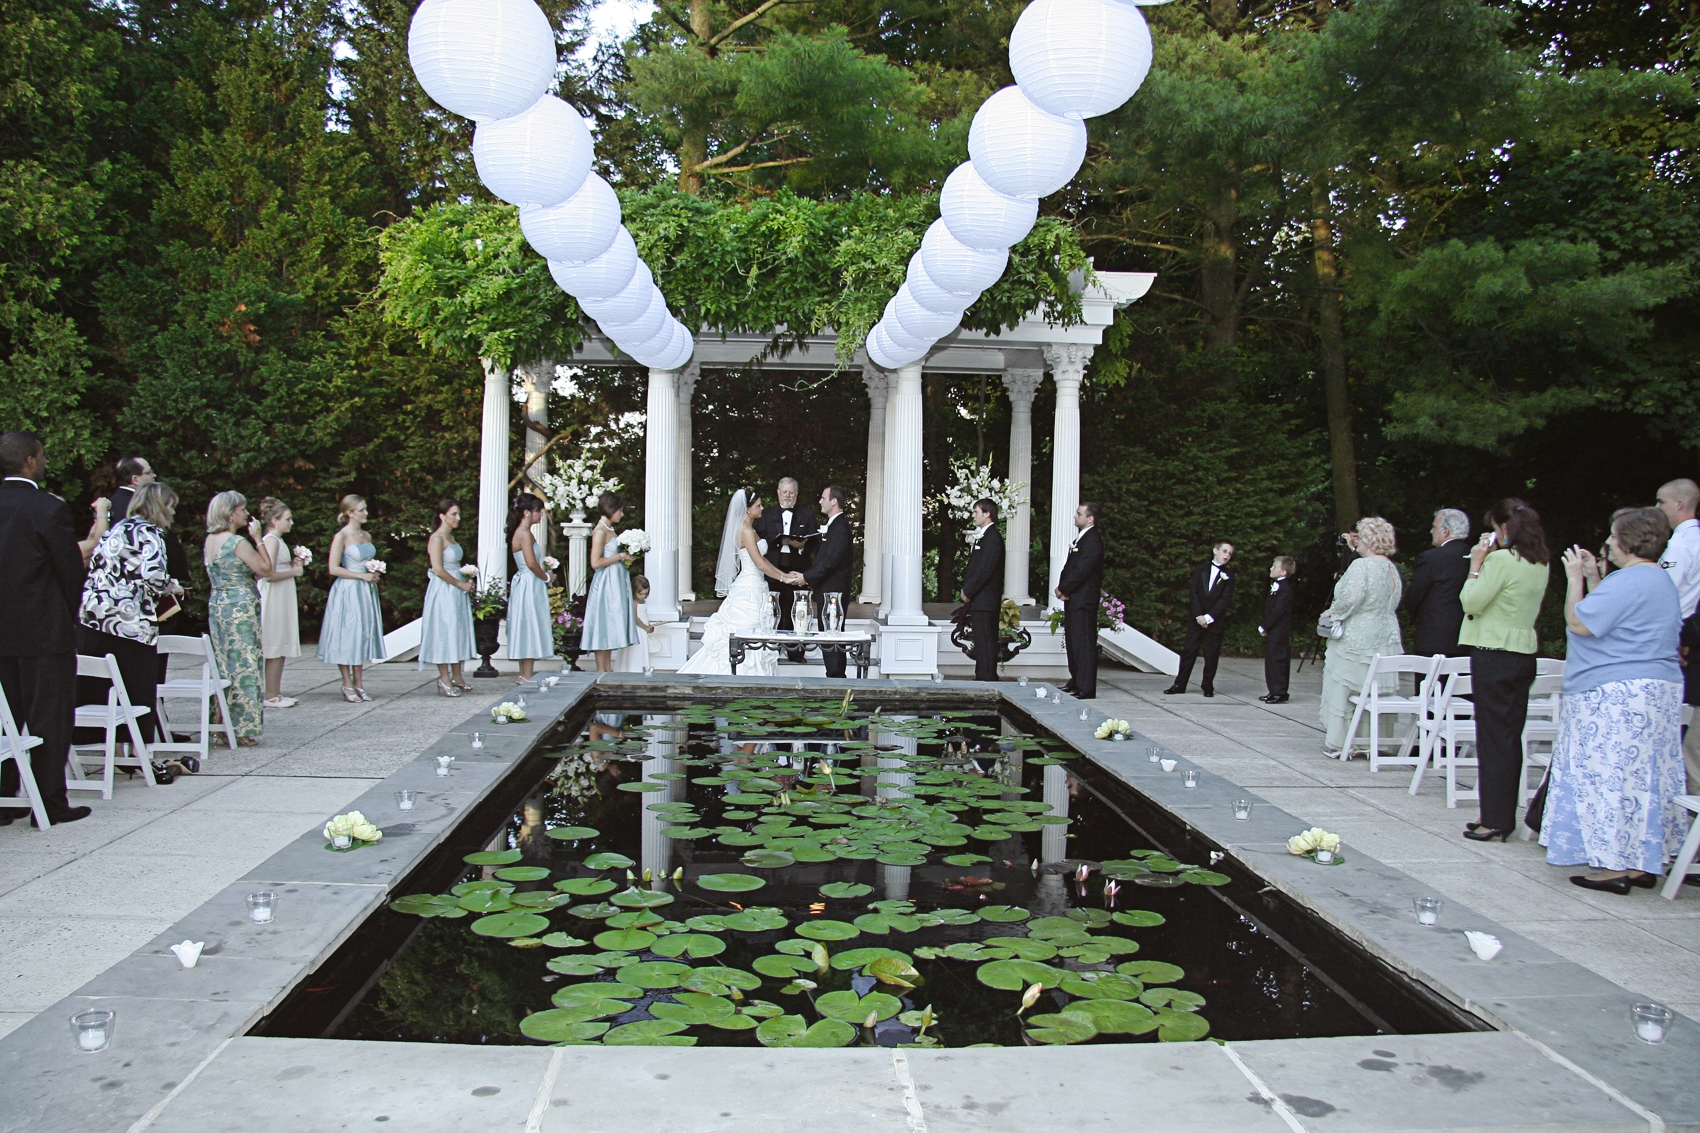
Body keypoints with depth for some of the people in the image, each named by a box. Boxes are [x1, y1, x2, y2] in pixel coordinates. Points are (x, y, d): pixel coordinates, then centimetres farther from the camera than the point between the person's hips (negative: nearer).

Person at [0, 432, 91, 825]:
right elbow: (70, 568, -10)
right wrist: (72, 615, 6)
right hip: (44, 630, -6)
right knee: (48, 717, 1)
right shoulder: (48, 507, -14)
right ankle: (50, 803, 4)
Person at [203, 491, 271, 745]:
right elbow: (266, 569, -11)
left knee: (223, 665, 13)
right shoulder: (238, 542, -16)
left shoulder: (210, 541, 9)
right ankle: (243, 728, -1)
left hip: (216, 605, 8)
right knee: (244, 665, -3)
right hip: (241, 607, -8)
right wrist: (258, 538, -7)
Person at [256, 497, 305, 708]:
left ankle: (276, 693, 14)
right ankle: (271, 696, -3)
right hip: (274, 598, -10)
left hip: (283, 598, 10)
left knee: (281, 648, 10)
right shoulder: (271, 540, -12)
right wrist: (294, 572, -10)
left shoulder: (278, 540, 18)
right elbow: (269, 574, -21)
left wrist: (295, 565, 7)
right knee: (274, 648, -6)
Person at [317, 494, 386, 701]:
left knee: (364, 635, 8)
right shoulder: (341, 536, -9)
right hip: (348, 591, -7)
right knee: (347, 635, -2)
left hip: (366, 592, 7)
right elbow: (333, 568, -14)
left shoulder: (366, 536, 12)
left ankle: (359, 683, 14)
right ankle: (348, 685, 4)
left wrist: (375, 573, 3)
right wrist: (362, 575, -15)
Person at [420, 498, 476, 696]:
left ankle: (457, 676, 16)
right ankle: (444, 681, 0)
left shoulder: (451, 538, 14)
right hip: (443, 591, -9)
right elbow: (438, 570, -19)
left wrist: (467, 580, 6)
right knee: (444, 632, -4)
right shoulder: (437, 538, -12)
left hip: (457, 591, 9)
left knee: (458, 632, 10)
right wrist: (461, 584, -12)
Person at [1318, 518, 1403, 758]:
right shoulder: (1392, 568, 11)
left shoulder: (1361, 566, -16)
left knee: (1340, 691, 1)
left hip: (1355, 641, -8)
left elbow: (1352, 597, -28)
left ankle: (1337, 744, 4)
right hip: (1386, 641, 8)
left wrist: (1332, 612, -11)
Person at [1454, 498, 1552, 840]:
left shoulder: (1502, 559, -15)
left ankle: (1494, 819, 2)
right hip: (1524, 654, 8)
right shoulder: (1541, 564, 9)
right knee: (1511, 738, 13)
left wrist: (1476, 564, -3)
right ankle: (1506, 816, 19)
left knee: (1493, 738, -2)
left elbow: (1471, 603, -13)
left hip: (1494, 655, -8)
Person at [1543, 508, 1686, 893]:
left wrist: (1576, 577, -6)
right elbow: (1607, 617, 21)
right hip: (1654, 688, 11)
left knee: (1612, 775, -6)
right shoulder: (1659, 579, 17)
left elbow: (1579, 623, -18)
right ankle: (1643, 863, 17)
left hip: (1618, 693, -11)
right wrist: (1593, 577, 18)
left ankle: (1617, 865, -3)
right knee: (1641, 776, 12)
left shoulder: (1630, 581, -18)